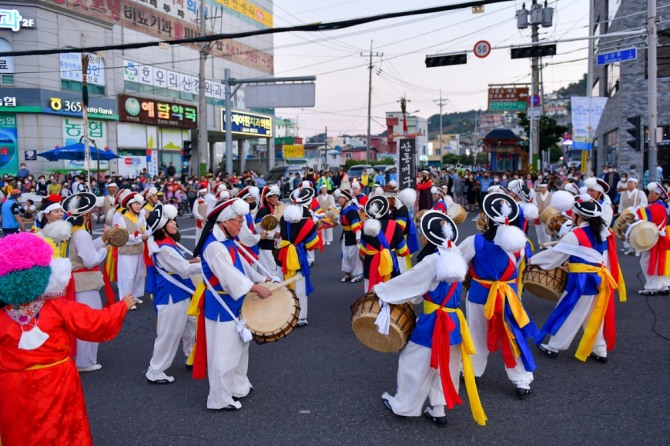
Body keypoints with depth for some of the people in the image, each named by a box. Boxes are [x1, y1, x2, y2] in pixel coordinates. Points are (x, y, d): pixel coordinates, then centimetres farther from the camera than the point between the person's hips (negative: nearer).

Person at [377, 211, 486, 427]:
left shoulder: (432, 261, -21)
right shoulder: (454, 257, 4)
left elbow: (407, 281, -12)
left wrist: (379, 290, 1)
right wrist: (409, 299, 18)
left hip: (434, 323, -8)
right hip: (453, 321, 8)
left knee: (415, 362, 10)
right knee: (442, 365, 17)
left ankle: (402, 405, 25)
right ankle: (438, 410, 24)